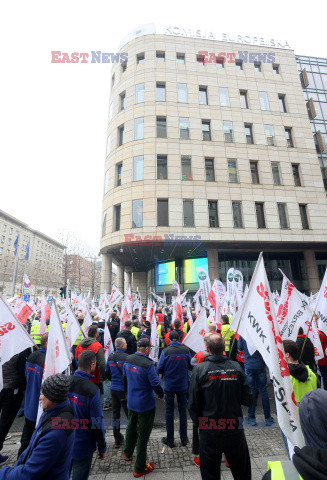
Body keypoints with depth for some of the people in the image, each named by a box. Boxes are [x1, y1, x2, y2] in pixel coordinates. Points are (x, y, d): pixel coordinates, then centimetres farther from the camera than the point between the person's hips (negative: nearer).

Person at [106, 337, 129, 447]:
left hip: (113, 389, 6)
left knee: (115, 413, 17)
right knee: (129, 413, 10)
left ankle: (117, 439, 28)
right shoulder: (126, 357, -21)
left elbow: (107, 372, 8)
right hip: (124, 389, -6)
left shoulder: (110, 357, -1)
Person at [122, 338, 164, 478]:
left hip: (131, 402, 7)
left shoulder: (128, 360, -8)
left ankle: (127, 453, 51)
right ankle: (139, 468, 27)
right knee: (143, 434, 12)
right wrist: (161, 395, -2)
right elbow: (155, 383, -23)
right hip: (145, 404, -6)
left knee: (131, 427, 29)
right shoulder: (148, 364, -29)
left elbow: (125, 377, 7)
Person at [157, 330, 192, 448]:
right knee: (182, 410, 18)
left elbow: (159, 370, -10)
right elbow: (190, 367, 2)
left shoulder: (166, 351, -16)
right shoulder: (186, 350, -10)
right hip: (183, 386, 2)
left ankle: (170, 440, 26)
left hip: (169, 386, -2)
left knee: (169, 412, 14)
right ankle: (184, 439, 30)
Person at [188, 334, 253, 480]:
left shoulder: (199, 370, -17)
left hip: (209, 431, -2)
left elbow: (192, 404, -13)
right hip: (235, 429, 2)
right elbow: (247, 400, -6)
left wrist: (198, 422, 5)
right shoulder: (236, 367, -12)